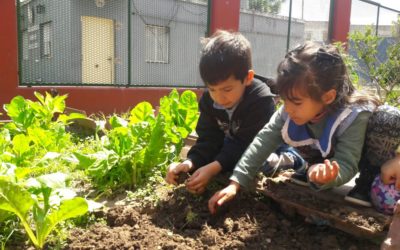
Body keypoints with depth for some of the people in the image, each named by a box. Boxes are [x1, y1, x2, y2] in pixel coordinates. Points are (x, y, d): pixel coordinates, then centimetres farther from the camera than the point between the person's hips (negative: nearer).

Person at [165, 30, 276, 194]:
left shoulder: (262, 100, -33)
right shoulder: (208, 99, -17)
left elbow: (248, 145, -35)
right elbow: (208, 139, -19)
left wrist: (214, 168, -47)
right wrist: (190, 162, -39)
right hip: (231, 149, 5)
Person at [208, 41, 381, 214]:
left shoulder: (354, 118, -38)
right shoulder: (290, 111, -27)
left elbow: (346, 166, -38)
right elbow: (264, 141, -28)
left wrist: (328, 177, -63)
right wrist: (235, 183, -36)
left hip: (334, 167, -2)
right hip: (307, 158, 2)